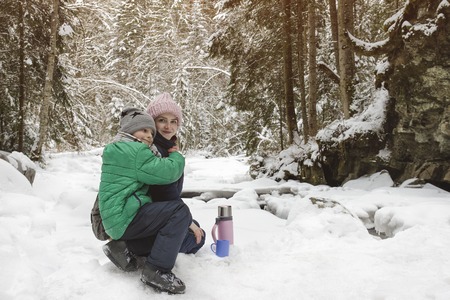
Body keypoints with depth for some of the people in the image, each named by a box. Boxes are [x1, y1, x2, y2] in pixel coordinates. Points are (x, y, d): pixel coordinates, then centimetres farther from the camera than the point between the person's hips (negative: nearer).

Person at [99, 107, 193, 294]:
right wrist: (176, 156, 4)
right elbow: (168, 172, -16)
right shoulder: (133, 150, -12)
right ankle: (157, 270, -19)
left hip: (119, 218, 10)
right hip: (124, 217, -10)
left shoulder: (120, 151, 22)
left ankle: (126, 247, 7)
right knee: (180, 212, -19)